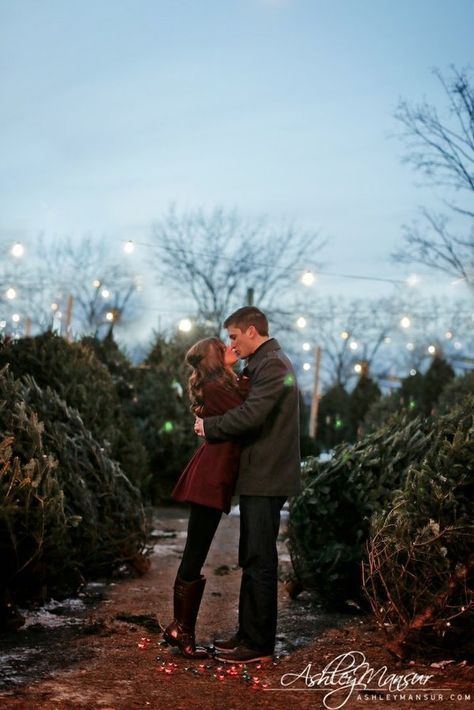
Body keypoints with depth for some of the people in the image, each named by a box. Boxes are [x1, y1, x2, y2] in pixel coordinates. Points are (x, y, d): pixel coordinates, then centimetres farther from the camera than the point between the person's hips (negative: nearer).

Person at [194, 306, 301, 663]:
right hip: (260, 476, 11)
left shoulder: (272, 365, -15)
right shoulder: (269, 363, 19)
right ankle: (249, 633, 23)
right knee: (253, 560, 15)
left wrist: (210, 426, -11)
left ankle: (259, 644, 2)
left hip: (266, 478, -11)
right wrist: (214, 424, 7)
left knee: (259, 561, -5)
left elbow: (251, 415, -23)